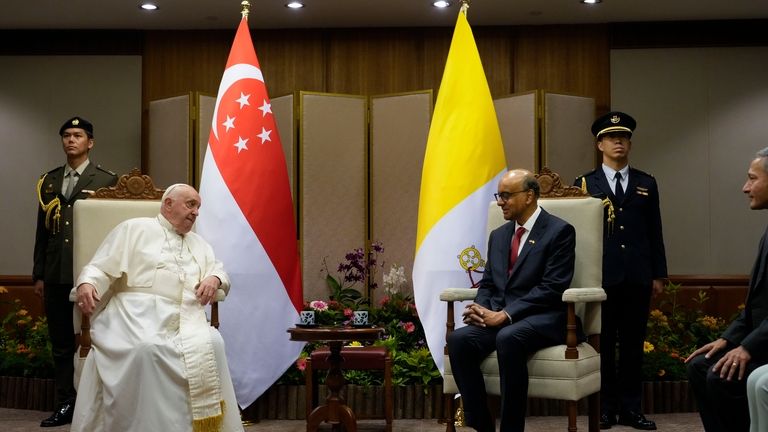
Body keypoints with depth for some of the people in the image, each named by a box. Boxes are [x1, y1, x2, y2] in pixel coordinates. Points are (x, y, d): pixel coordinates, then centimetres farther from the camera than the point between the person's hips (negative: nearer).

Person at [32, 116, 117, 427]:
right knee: (61, 343, 9)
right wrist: (39, 274, 10)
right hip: (56, 274, 5)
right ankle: (65, 404, 17)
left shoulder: (106, 180, 0)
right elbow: (42, 230, 14)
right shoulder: (49, 180, 14)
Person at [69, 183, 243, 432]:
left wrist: (214, 278, 3)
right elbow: (101, 268, 7)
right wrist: (87, 284, -16)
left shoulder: (198, 243, 29)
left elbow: (219, 270, 28)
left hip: (185, 318, 4)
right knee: (147, 348, -37)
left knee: (212, 344, -27)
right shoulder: (134, 229, 13)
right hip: (138, 313, -4)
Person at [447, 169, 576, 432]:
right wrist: (481, 309, -7)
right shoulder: (498, 235, 19)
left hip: (541, 319, -5)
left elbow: (552, 288, -12)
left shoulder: (560, 231, -3)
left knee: (508, 338, -38)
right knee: (459, 339, -25)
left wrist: (506, 314, -19)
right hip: (498, 317, 6)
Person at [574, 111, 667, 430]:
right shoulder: (585, 184, 5)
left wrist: (659, 274, 7)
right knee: (603, 343, 3)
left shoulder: (646, 184, 12)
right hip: (601, 276, -2)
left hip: (637, 277, 2)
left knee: (633, 343, 6)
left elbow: (655, 233, 11)